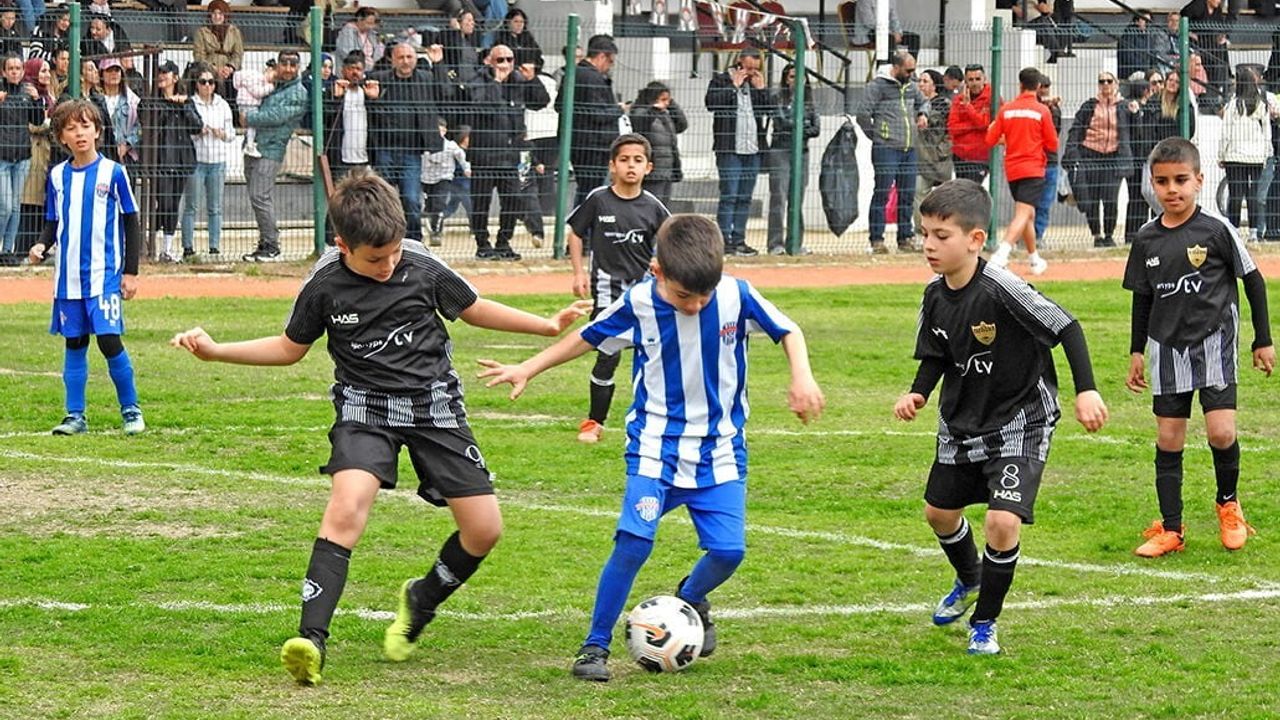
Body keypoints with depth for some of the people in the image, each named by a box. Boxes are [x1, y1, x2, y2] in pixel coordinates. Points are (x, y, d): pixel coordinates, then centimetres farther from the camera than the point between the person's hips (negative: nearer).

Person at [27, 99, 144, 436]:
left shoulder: (113, 172, -3)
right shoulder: (57, 176, 8)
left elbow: (131, 224, 1)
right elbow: (52, 224, 16)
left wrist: (130, 272, -3)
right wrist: (41, 246, -6)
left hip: (105, 274, -4)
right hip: (68, 276, 4)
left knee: (109, 340, -11)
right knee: (74, 343, 7)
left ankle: (131, 409, 4)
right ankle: (75, 415, 13)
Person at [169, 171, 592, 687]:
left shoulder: (423, 269, -8)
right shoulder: (325, 285, -10)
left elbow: (474, 310, 10)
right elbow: (291, 348, 7)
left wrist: (549, 326, 7)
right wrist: (215, 351, -3)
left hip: (435, 404, 2)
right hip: (365, 407, -2)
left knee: (484, 529, -3)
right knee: (347, 508, -29)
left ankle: (420, 602, 27)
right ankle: (311, 639, -32)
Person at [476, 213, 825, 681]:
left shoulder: (737, 297, -11)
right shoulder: (638, 305, -11)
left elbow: (788, 332, 4)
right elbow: (586, 339, 5)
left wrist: (802, 378, -11)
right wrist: (527, 370, 4)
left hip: (720, 449, 1)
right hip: (655, 445, -1)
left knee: (728, 550, -11)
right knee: (634, 539, -20)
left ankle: (691, 599, 26)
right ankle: (595, 646, -6)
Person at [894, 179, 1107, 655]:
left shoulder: (1002, 289, -28)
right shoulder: (935, 295, -6)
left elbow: (1067, 329, -24)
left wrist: (1086, 390, -30)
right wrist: (917, 393, -10)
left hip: (1019, 423, -7)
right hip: (962, 421, 7)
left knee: (1003, 521, -18)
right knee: (939, 512, 20)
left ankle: (985, 623, 4)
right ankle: (969, 581, 52)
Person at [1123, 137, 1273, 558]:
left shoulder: (1216, 230, -9)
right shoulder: (1147, 240, 2)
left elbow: (1253, 281, 0)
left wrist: (1263, 340, 2)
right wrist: (1136, 353, 14)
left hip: (1214, 341, -4)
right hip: (1168, 347, 4)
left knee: (1221, 431, -14)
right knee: (1168, 439, 4)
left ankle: (1228, 502, 13)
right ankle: (1170, 529, 10)